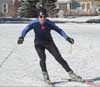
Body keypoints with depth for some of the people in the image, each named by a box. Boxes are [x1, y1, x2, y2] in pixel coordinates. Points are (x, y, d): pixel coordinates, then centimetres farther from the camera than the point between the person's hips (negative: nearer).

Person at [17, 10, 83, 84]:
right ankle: (45, 74, -1)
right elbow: (26, 30, -20)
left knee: (59, 58, -6)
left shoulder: (49, 23, -15)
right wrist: (21, 37, -40)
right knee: (43, 58, -23)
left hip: (49, 42, 0)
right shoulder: (34, 23, -15)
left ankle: (71, 73, 2)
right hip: (39, 43, 0)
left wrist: (67, 38, -16)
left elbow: (59, 30, -7)